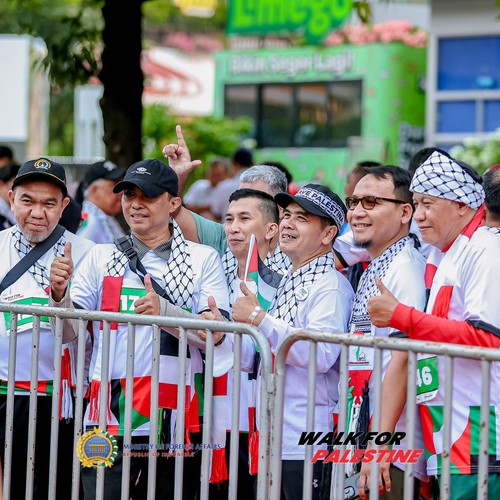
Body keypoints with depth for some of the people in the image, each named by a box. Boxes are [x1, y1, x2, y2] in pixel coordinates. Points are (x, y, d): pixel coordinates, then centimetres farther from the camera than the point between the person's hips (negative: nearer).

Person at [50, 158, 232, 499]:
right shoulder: (101, 257, 12)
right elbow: (69, 331, 6)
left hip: (176, 420, -1)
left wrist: (164, 311, -23)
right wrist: (60, 294, -16)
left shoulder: (204, 259, 6)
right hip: (110, 422, 1)